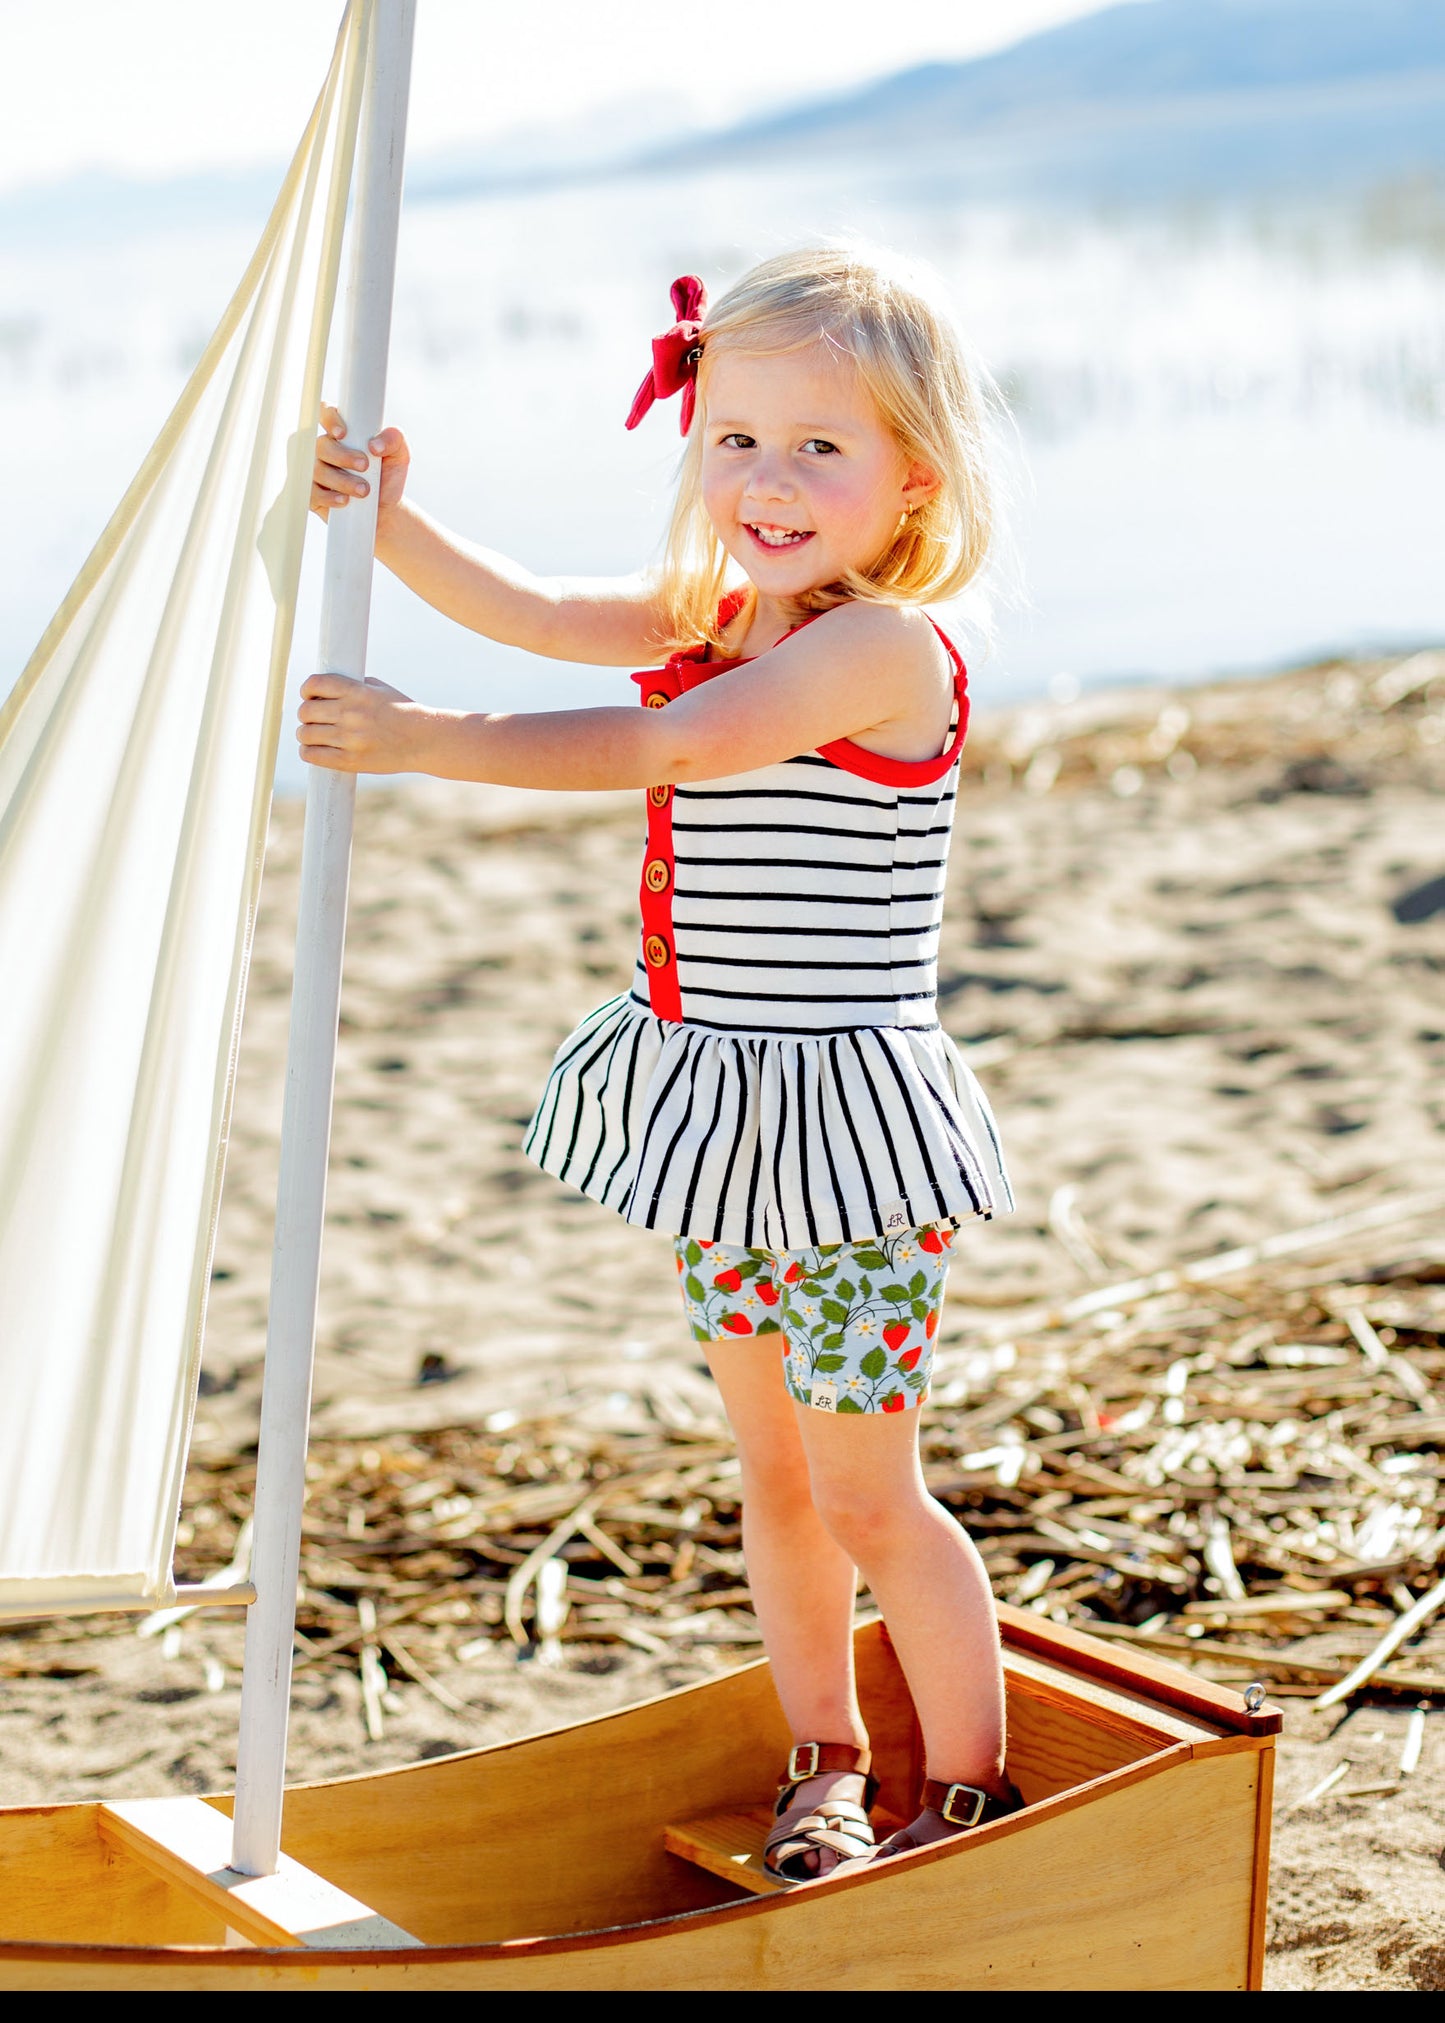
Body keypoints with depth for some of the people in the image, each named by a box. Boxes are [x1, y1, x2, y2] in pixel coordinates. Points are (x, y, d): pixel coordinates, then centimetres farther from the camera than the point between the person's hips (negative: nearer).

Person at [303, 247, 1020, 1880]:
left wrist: (428, 741, -31)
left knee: (867, 1494, 2)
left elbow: (663, 745, -29)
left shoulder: (884, 647, -20)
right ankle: (824, 1765, 35)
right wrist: (387, 520, -13)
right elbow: (534, 614, 2)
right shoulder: (712, 616, 7)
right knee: (772, 1472, 18)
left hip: (841, 1115, -8)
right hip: (719, 1120, 8)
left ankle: (973, 1792, 20)